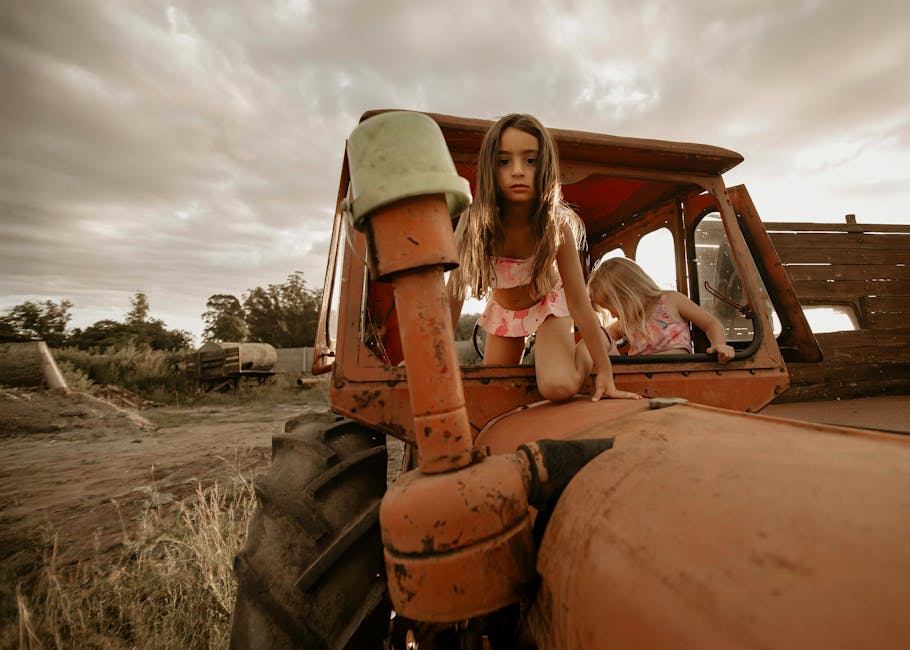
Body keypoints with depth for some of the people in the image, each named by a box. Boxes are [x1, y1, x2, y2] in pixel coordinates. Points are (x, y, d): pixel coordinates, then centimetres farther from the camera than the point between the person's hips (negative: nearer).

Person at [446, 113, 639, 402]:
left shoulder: (556, 226, -29)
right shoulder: (473, 222, -29)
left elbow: (579, 305, -23)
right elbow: (453, 294, -23)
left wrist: (605, 373, -20)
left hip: (548, 305, -2)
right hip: (502, 311, 2)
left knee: (559, 387, -26)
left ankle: (591, 342, 8)